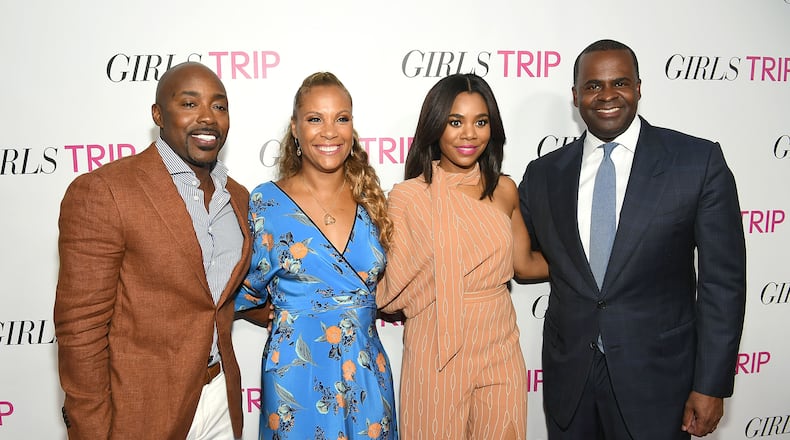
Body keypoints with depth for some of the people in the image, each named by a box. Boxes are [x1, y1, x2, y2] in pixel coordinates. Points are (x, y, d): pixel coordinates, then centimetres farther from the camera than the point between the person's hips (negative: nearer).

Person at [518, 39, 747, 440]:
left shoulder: (699, 162, -7)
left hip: (656, 377, -2)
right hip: (568, 377, 3)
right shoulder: (543, 173, 1)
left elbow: (722, 280, -7)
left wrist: (711, 385, -8)